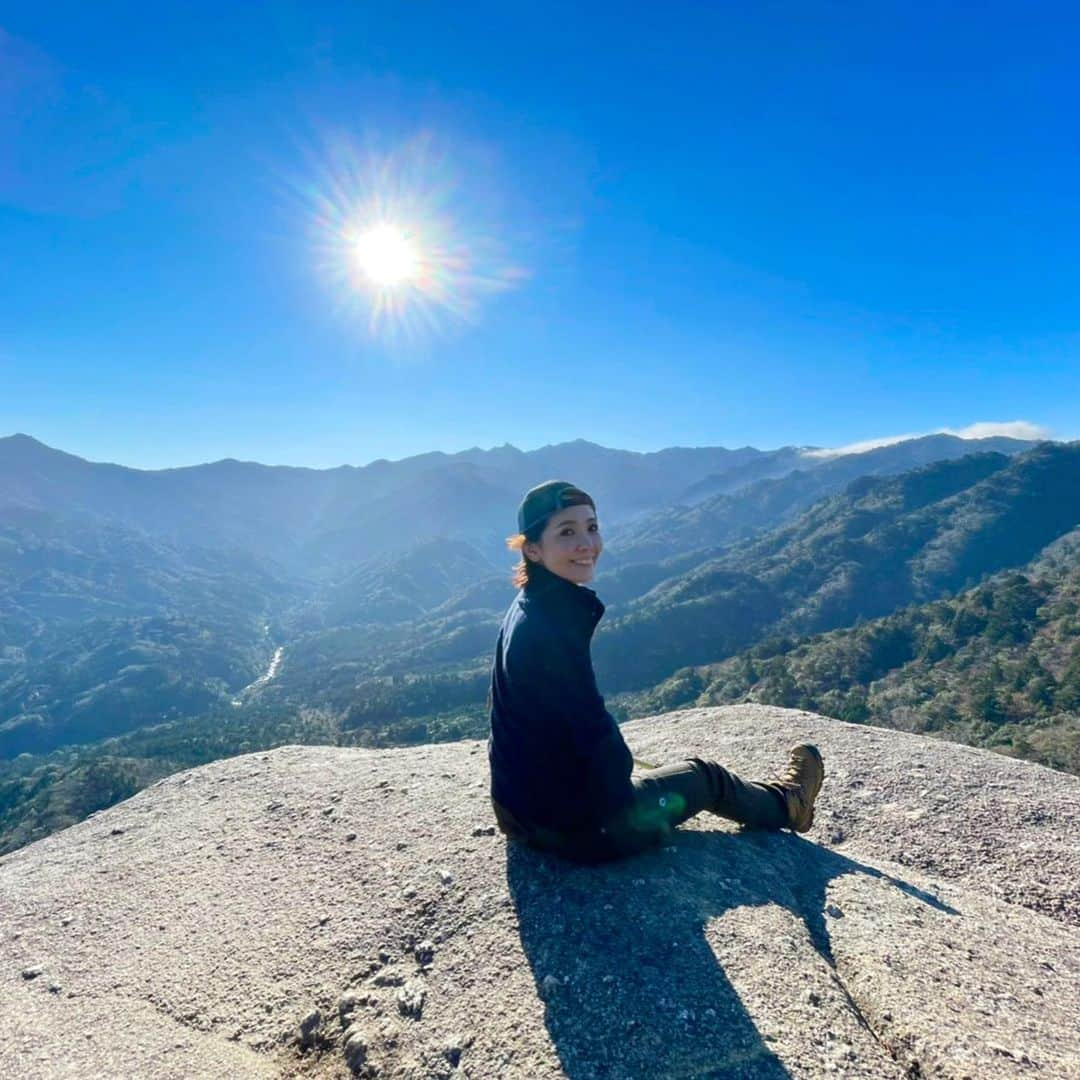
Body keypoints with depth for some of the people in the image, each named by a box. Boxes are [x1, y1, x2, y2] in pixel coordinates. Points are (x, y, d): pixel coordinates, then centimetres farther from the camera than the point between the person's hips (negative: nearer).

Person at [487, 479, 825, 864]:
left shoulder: (530, 610, -1)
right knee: (704, 775, 16)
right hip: (577, 827, -8)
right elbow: (594, 734, -26)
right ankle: (786, 805, 48)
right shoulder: (551, 627, -30)